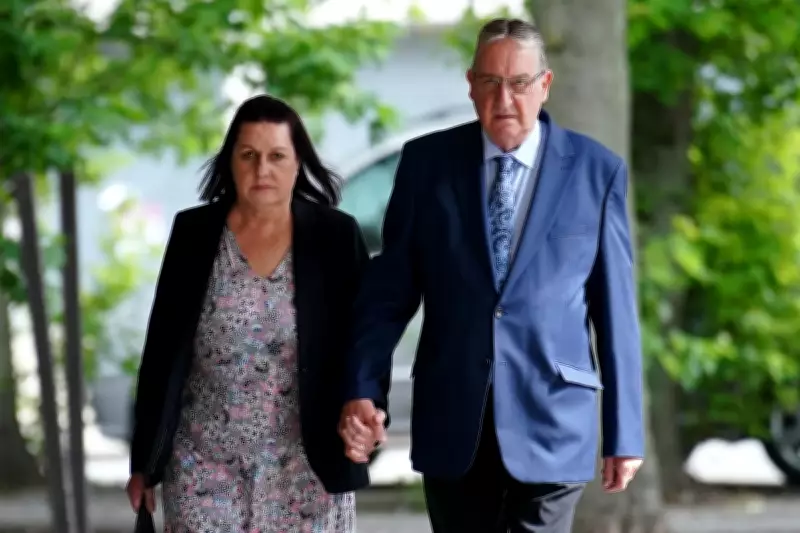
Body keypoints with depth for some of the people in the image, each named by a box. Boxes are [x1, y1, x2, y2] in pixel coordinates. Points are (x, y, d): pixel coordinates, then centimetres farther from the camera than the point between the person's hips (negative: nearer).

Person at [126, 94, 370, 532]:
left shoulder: (336, 236, -1)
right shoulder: (194, 233, 2)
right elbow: (163, 349, 5)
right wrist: (145, 460, 4)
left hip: (307, 466, -1)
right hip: (206, 465, 1)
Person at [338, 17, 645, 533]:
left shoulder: (596, 171, 0)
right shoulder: (427, 161, 3)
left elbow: (616, 308, 2)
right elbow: (389, 289, 3)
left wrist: (625, 432, 2)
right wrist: (363, 392, -10)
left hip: (549, 424, -2)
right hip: (452, 426, 2)